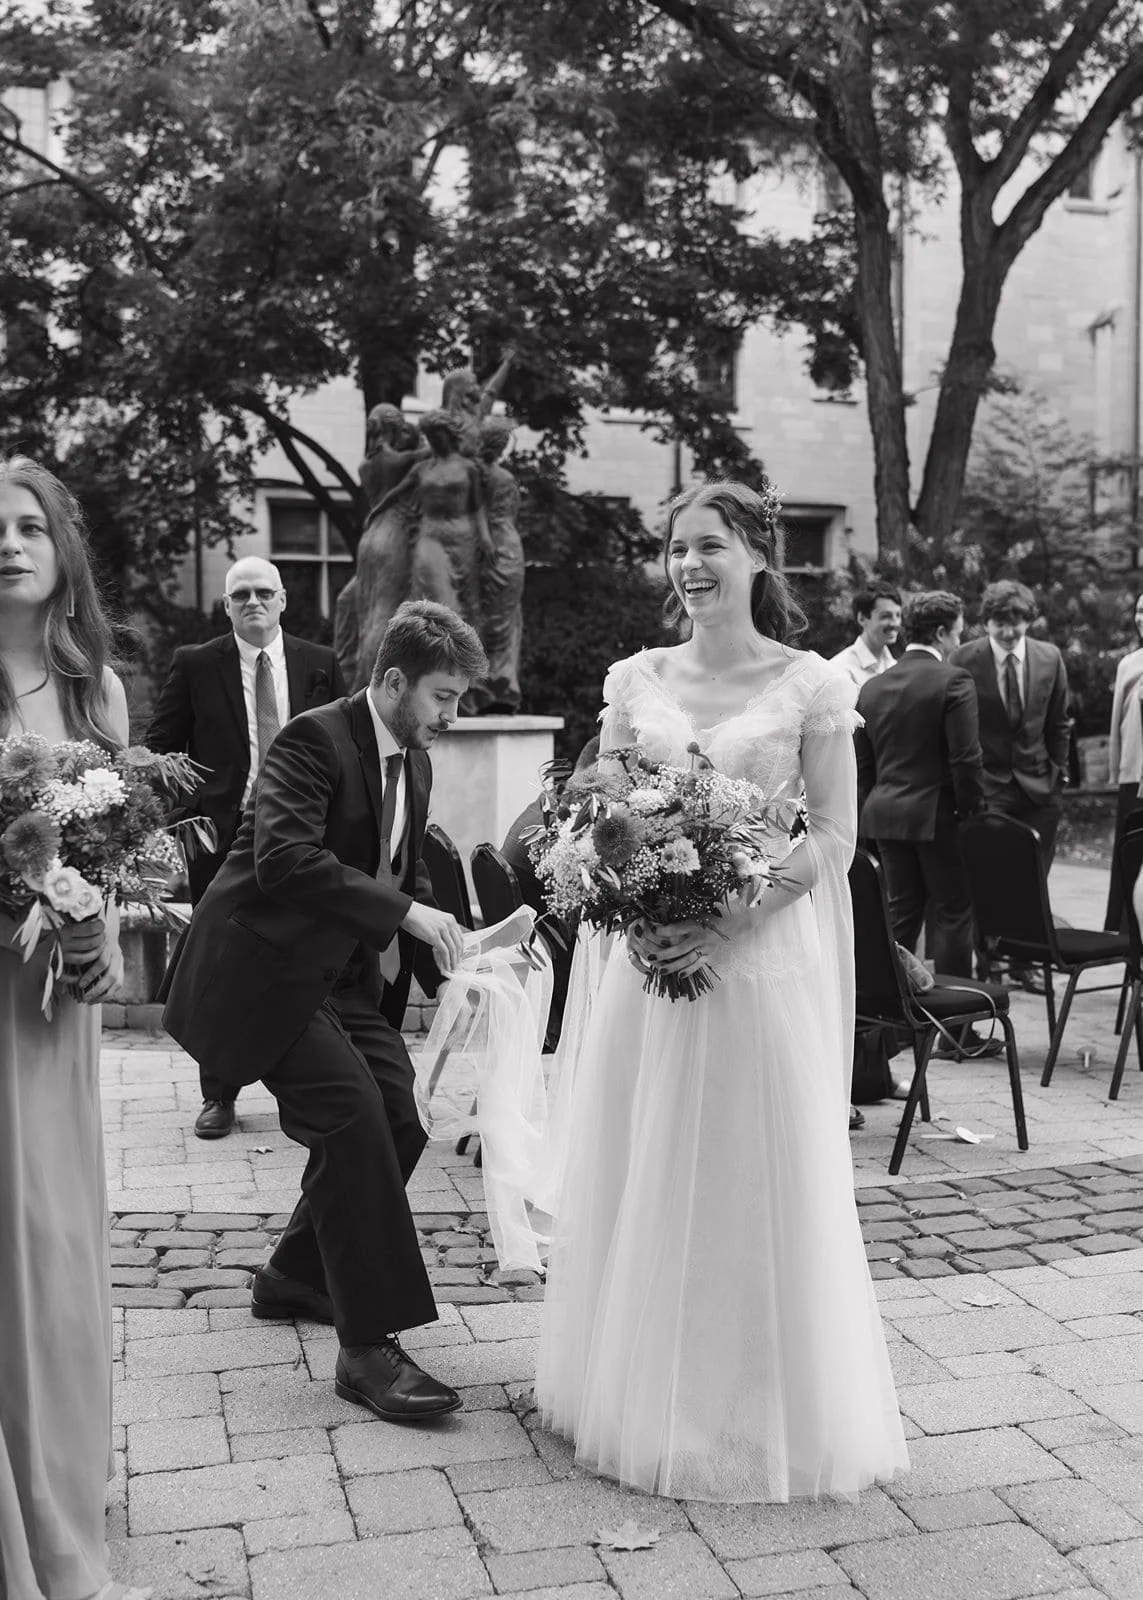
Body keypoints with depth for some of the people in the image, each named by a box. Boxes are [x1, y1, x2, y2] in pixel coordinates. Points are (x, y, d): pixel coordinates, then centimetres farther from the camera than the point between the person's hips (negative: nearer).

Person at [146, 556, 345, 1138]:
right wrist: (183, 817, -8)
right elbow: (161, 747, 3)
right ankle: (218, 1096, 19)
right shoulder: (195, 664, 1)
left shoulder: (320, 664, 5)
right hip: (220, 835, -1)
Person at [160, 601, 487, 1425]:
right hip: (266, 969, -9)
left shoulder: (415, 761, 10)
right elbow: (283, 857, -29)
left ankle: (297, 1274, 27)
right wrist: (405, 914, -32)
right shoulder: (314, 739, -16)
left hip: (348, 975, 9)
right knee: (353, 1118, -19)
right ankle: (368, 1348, -11)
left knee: (398, 1124, 4)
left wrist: (451, 961, 1)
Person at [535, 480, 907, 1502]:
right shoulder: (634, 680, 7)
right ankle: (644, 1399, 31)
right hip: (646, 958, 3)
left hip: (762, 959, -3)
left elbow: (834, 836, -5)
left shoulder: (810, 685, -3)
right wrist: (633, 913, -11)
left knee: (756, 1184, 5)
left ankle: (759, 1414, 26)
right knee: (640, 1179, 11)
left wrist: (730, 919, -17)